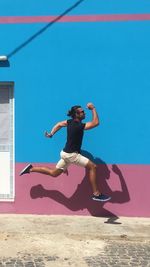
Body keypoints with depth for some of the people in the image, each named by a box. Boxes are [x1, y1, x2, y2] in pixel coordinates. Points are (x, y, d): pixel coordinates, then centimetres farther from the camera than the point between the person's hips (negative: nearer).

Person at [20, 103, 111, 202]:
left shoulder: (71, 122, 4)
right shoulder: (78, 126, -24)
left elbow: (59, 124, 17)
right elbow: (96, 123, -29)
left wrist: (51, 134, 17)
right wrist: (93, 109, -21)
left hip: (67, 153, 9)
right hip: (71, 154, -9)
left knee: (54, 173, 19)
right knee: (92, 167, -10)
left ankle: (31, 169, 21)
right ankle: (97, 194, -9)